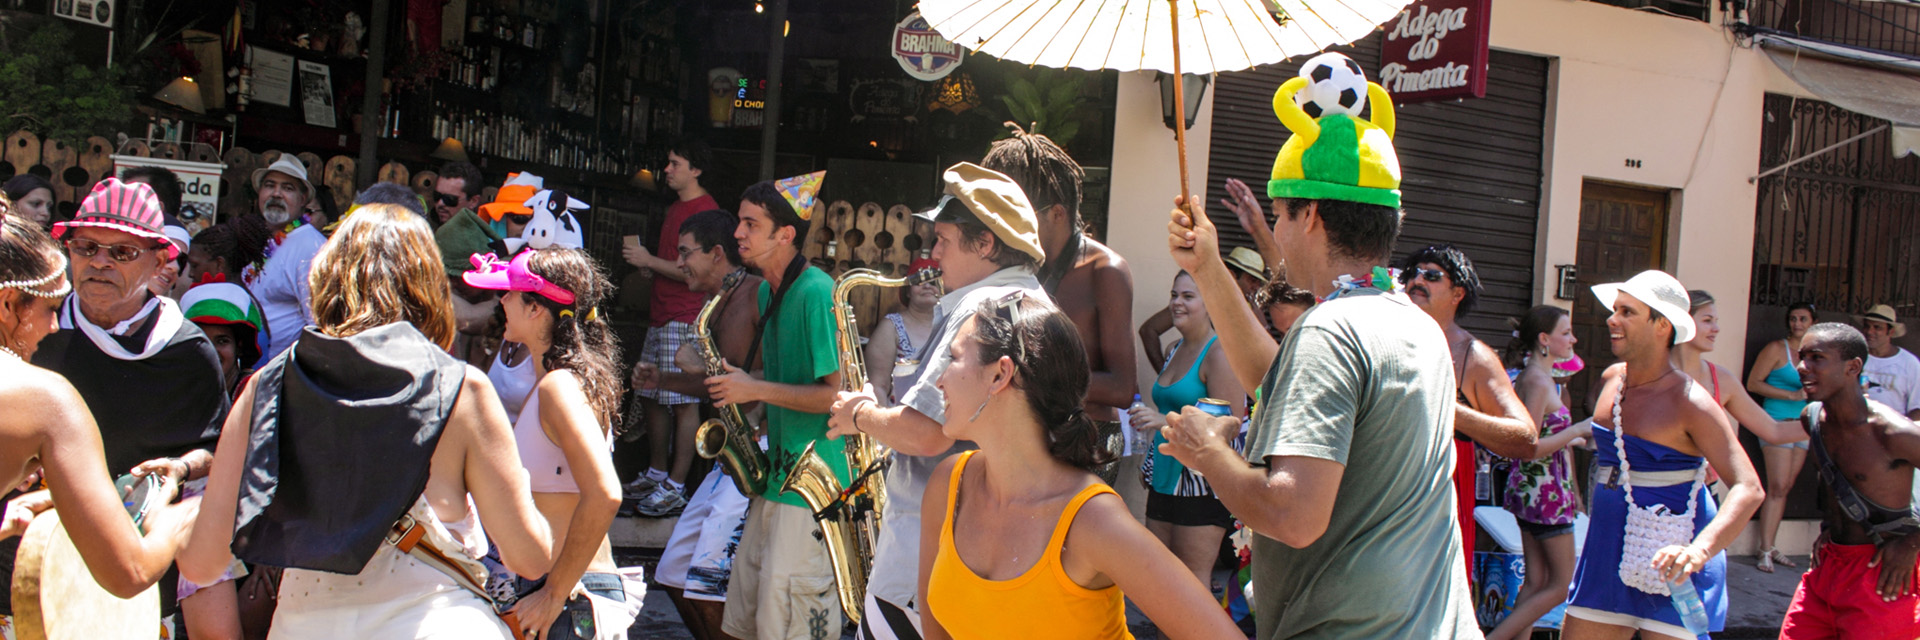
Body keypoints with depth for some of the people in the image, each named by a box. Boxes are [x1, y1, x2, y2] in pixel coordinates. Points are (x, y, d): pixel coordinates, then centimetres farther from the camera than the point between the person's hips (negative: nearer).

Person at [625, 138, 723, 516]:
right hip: (661, 316, 10)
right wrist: (645, 266, 12)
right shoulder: (675, 208, 20)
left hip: (686, 319, -10)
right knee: (650, 396, 14)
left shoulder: (704, 209, -11)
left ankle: (676, 488, -5)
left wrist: (649, 261, -12)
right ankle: (656, 473, 25)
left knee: (684, 402, -7)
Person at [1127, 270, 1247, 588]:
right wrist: (1150, 454, 21)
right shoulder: (1176, 349, 15)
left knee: (1192, 581, -7)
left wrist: (1165, 421, -27)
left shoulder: (1219, 354, -12)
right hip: (1165, 479, 8)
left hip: (1203, 481, -8)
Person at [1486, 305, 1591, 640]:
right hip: (1546, 490, -10)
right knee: (1561, 584, -2)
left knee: (1536, 581, 11)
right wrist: (1577, 430, -17)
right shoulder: (1538, 380, -18)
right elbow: (1529, 448, -23)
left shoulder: (1528, 376, 12)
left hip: (1530, 487, 10)